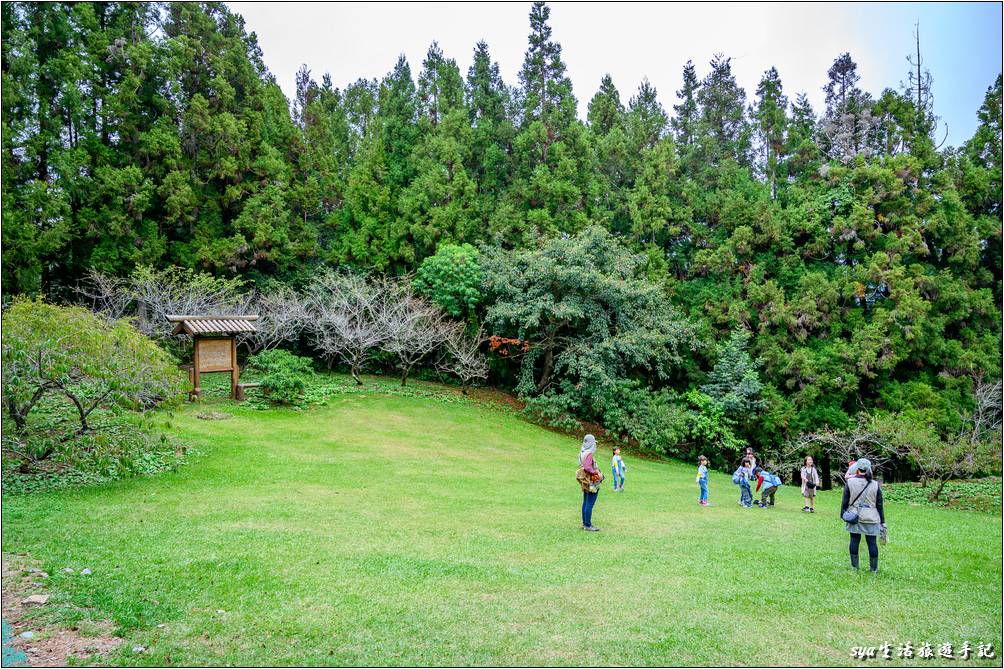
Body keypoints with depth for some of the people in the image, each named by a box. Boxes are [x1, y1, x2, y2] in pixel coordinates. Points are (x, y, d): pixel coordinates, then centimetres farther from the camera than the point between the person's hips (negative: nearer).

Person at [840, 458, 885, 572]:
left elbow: (845, 501, -1)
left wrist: (842, 515, 10)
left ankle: (854, 565, 17)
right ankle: (873, 568, 14)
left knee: (854, 541, 8)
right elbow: (879, 505, 2)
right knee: (872, 543, 7)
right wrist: (882, 522, 9)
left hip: (854, 517, 0)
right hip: (870, 519, 0)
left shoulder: (850, 482, -6)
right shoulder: (875, 485, -2)